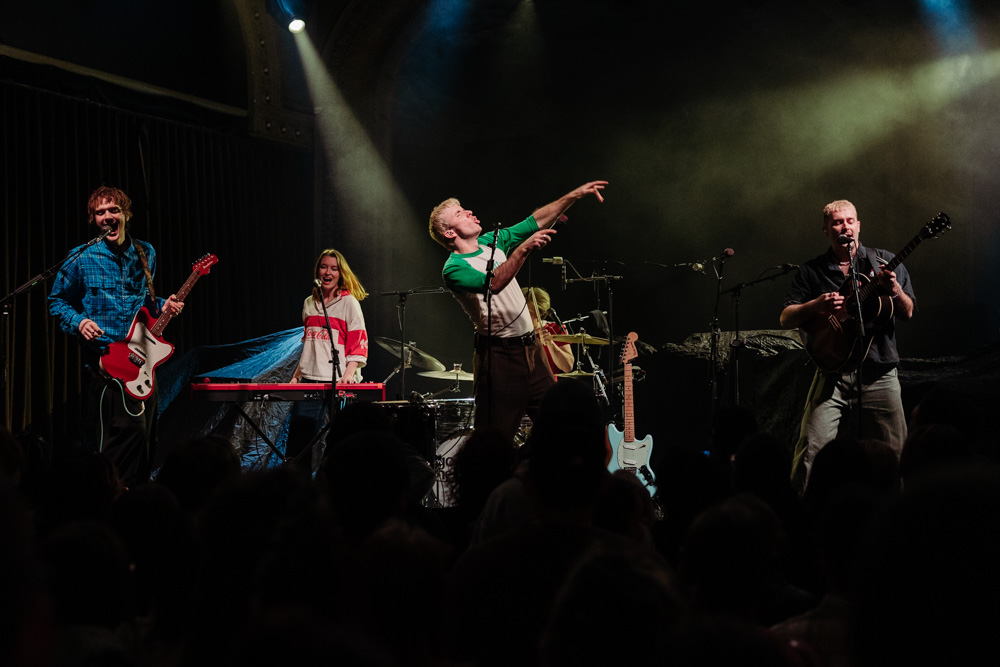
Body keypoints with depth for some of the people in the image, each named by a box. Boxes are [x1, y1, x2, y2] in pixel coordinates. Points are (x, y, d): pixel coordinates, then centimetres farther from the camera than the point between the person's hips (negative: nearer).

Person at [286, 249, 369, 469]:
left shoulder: (349, 302, 0)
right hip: (309, 381, 5)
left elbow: (359, 345, -6)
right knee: (296, 445, 0)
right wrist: (296, 375, 14)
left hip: (338, 383, -5)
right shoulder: (309, 303, 17)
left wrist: (348, 374, -20)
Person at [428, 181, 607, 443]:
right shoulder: (453, 268, -12)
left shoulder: (492, 242, 12)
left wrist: (575, 195, 3)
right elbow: (493, 283, -30)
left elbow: (536, 221, 11)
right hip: (499, 356, -8)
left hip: (529, 350, 8)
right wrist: (523, 249, -36)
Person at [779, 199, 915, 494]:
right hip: (833, 372, -1)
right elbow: (786, 319, 5)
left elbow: (908, 313, 4)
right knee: (810, 448, -13)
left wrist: (895, 290, -17)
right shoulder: (812, 270, 8)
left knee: (894, 454, 2)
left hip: (879, 372, 1)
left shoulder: (883, 262, 9)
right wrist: (815, 306, -15)